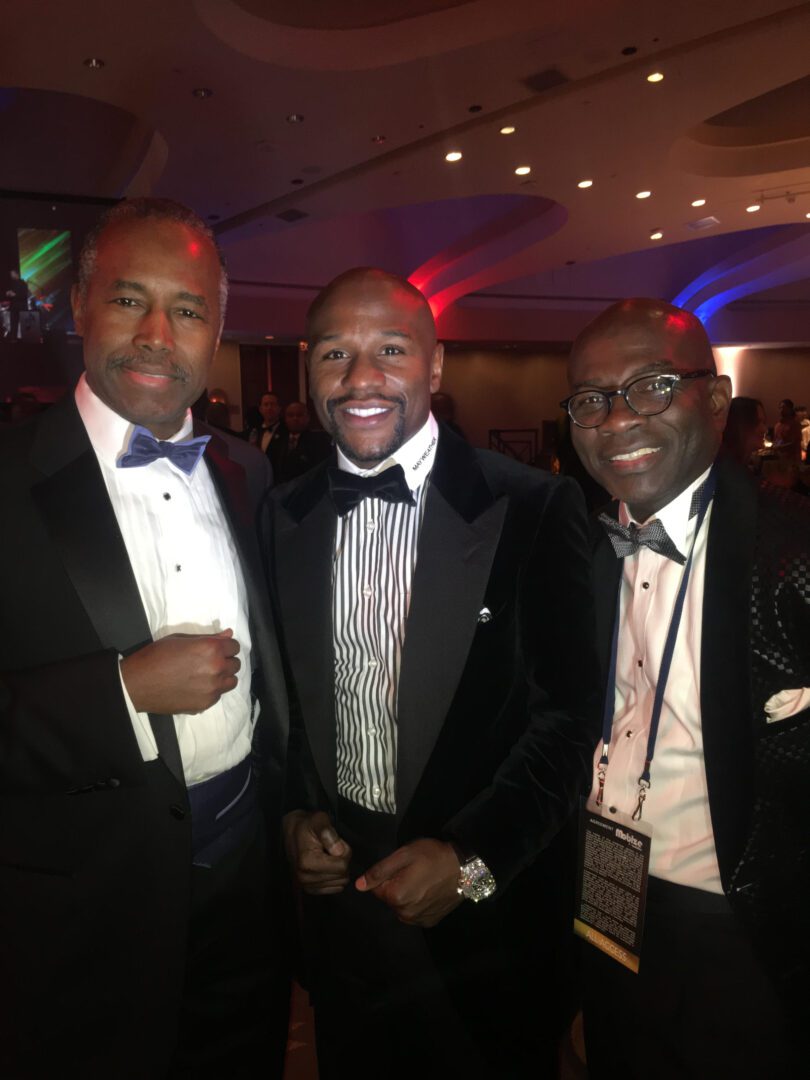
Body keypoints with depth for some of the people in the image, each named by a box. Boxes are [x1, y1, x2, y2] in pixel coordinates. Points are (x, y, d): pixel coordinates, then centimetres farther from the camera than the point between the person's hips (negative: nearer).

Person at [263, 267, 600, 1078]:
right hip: (337, 886, 4)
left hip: (489, 905, -3)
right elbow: (283, 688, 7)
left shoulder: (533, 510, -14)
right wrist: (295, 813, -6)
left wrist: (472, 859, -18)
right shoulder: (284, 515, -2)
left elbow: (571, 713, -12)